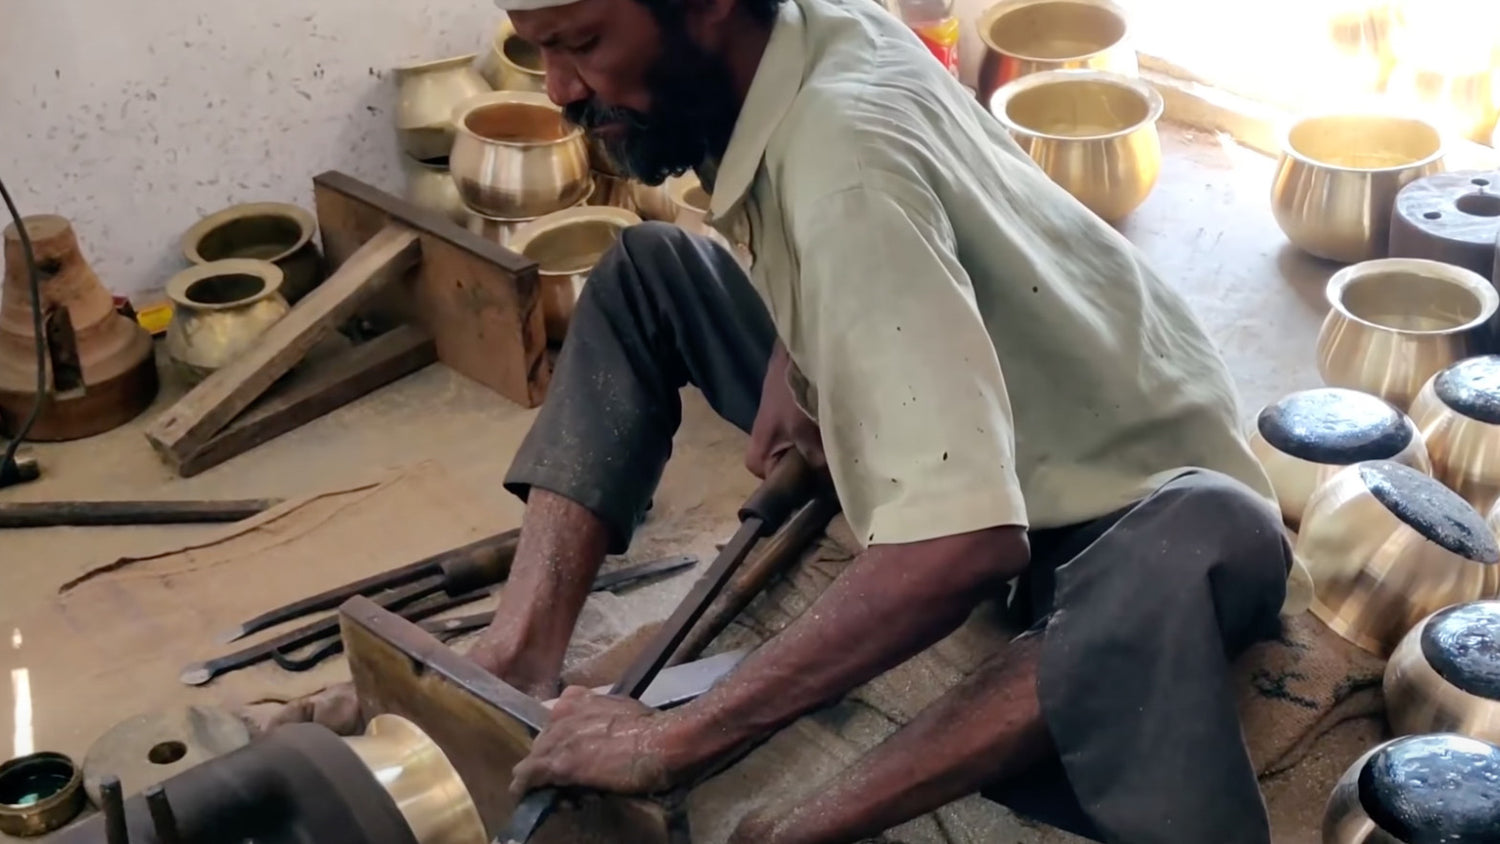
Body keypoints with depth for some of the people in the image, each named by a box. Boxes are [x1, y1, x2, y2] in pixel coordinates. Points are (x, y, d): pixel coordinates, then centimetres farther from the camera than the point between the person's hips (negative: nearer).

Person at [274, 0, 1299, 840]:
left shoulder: (846, 157, -34)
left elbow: (961, 543, -43)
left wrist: (674, 740, -38)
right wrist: (788, 359, -6)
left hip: (1115, 507, -7)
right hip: (947, 438, 8)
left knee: (1214, 539, -42)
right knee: (642, 272, 1)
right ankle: (521, 661, -10)